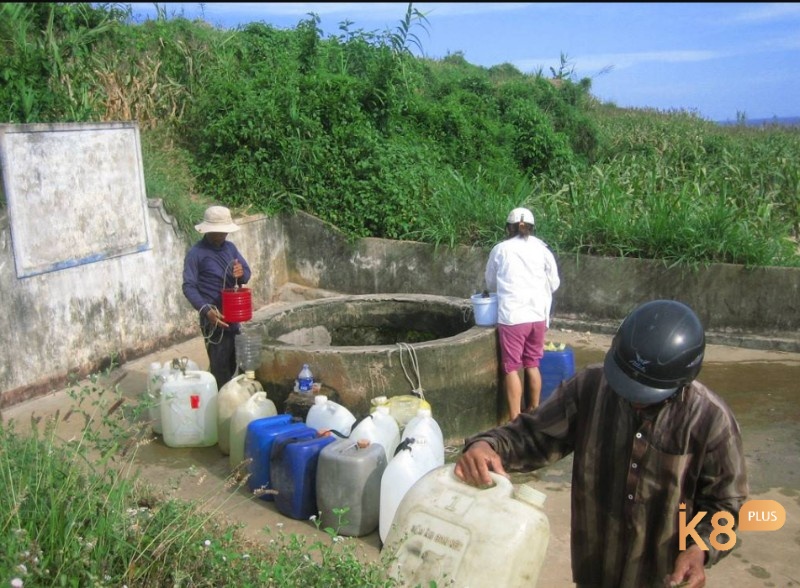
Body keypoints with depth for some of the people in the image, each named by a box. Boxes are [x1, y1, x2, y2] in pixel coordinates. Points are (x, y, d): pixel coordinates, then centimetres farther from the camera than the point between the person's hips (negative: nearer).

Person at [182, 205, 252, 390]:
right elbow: (189, 287, -16)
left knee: (231, 365, 16)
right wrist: (206, 310, -29)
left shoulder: (230, 247, 8)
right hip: (214, 318, -7)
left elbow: (247, 272, 8)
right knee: (220, 366, -5)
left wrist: (242, 273, -17)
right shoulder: (196, 253, -11)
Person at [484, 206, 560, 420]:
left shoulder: (501, 249, 1)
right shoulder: (542, 249, 5)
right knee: (532, 365, 16)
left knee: (511, 369, 1)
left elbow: (490, 282, 13)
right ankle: (533, 413, 26)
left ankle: (515, 421, 1)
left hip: (512, 316, -3)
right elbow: (554, 284, 11)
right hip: (538, 316, 3)